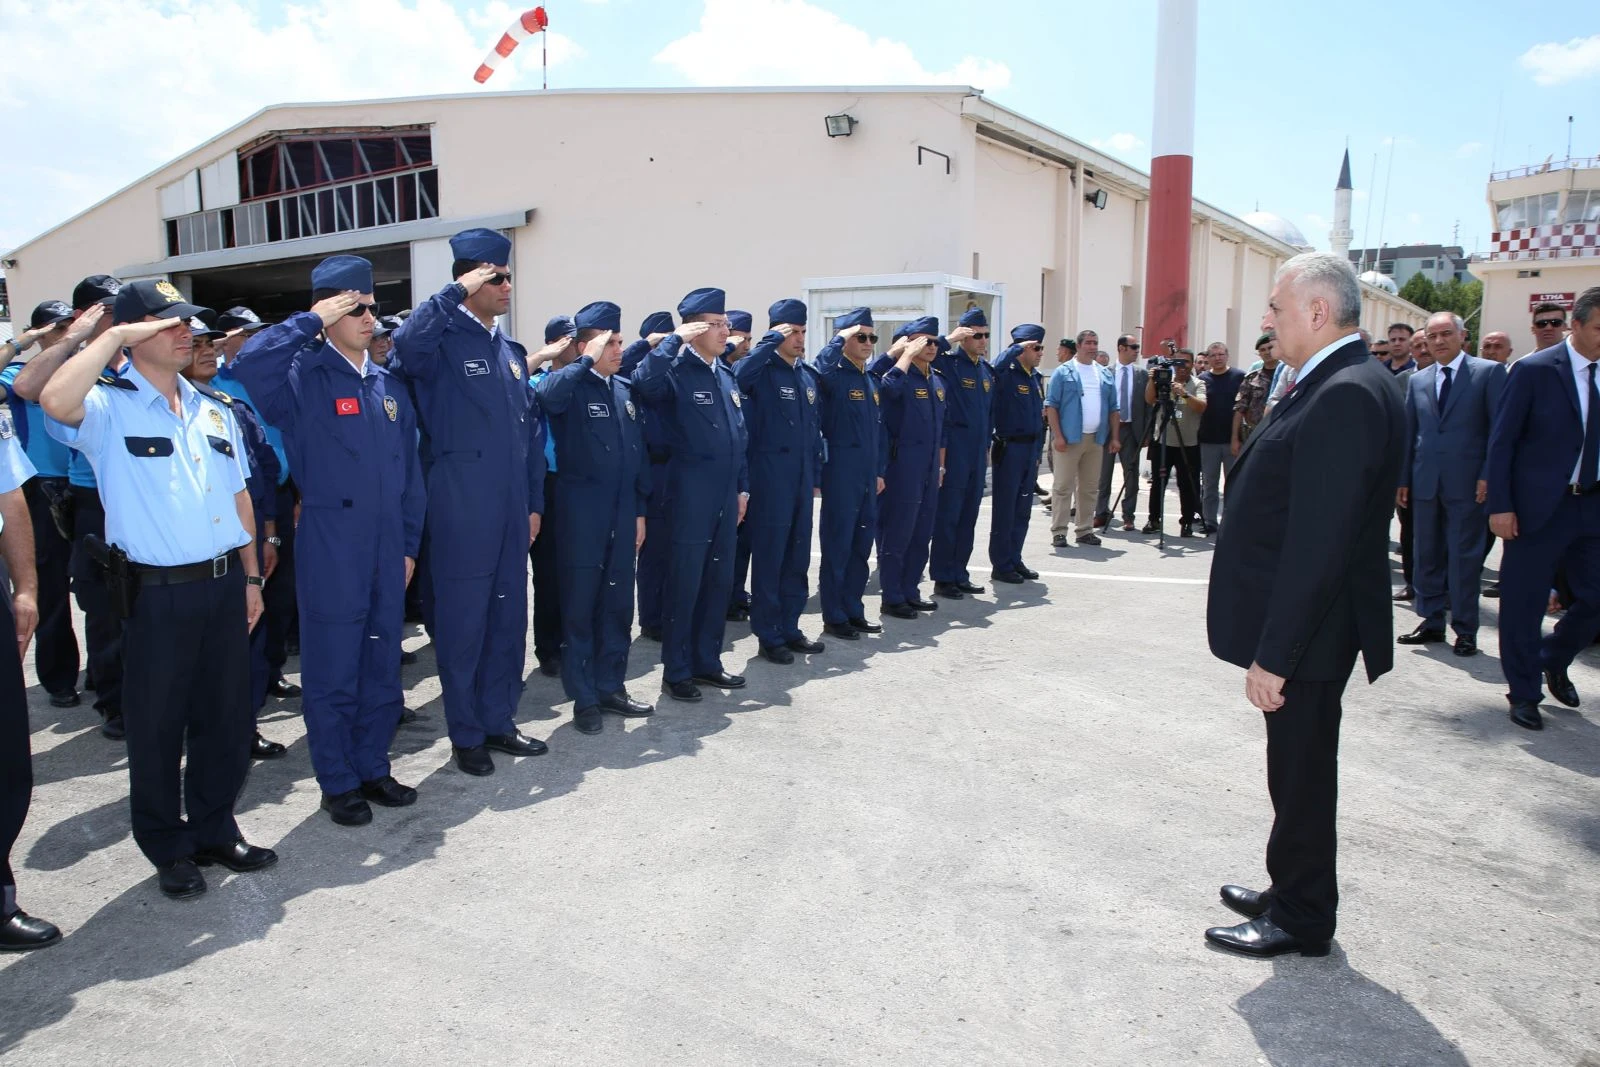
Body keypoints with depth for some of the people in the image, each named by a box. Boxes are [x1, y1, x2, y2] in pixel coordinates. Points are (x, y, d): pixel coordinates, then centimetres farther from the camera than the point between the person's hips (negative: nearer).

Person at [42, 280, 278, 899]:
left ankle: (216, 831, 29)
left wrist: (250, 575, 13)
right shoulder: (107, 408, -6)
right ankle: (169, 849, 22)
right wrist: (113, 336, -19)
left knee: (226, 719, 13)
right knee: (158, 727, 7)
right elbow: (56, 402, -31)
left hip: (224, 585, 6)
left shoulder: (213, 412, 13)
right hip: (157, 593, -5)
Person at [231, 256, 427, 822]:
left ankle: (373, 768, 29)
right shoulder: (304, 376, -5)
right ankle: (338, 783, 19)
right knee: (332, 673, 5)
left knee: (383, 668, 14)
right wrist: (312, 321, -18)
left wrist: (409, 543, 11)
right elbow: (249, 363, -28)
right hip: (329, 551, -5)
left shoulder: (388, 386, 12)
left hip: (387, 553, 6)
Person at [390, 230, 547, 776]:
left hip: (511, 510, 7)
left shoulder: (511, 351, 14)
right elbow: (406, 342, -33)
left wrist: (534, 502, 13)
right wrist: (456, 292, -23)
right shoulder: (443, 340, -7)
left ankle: (499, 722, 28)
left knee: (510, 617, 14)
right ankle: (466, 735, 18)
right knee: (463, 622, 4)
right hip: (461, 509, -7)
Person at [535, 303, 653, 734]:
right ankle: (584, 698, 14)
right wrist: (588, 360, -23)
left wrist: (640, 509, 11)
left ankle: (611, 686, 25)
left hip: (622, 513, 6)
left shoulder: (625, 391, 12)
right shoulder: (570, 385, -8)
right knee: (579, 606, 4)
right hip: (582, 513, -6)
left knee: (618, 604, 12)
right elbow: (547, 395, -34)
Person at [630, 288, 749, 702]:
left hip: (725, 496, 8)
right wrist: (674, 340, -25)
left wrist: (742, 486, 14)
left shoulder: (726, 375, 13)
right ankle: (676, 671, 12)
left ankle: (707, 661, 25)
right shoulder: (676, 370, -10)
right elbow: (643, 381, -34)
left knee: (720, 581, 13)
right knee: (684, 584, 0)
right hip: (690, 495, -7)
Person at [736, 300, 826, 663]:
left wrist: (816, 475, 15)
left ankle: (790, 628, 24)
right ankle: (768, 636, 10)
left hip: (801, 476, 7)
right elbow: (739, 374, -34)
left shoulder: (808, 374, 12)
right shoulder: (763, 370, -9)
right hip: (770, 476, -7)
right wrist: (772, 339, -25)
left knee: (798, 557, 12)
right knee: (769, 557, 0)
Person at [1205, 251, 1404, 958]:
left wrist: (1274, 653, -24)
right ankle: (1291, 892, 37)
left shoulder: (1346, 396, -23)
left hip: (1307, 633, -10)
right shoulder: (1336, 385, 10)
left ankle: (1300, 921, 23)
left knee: (1302, 772, 6)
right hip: (1301, 629, 10)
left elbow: (1318, 543, -27)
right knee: (1297, 767, 21)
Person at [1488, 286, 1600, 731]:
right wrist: (1500, 505, -12)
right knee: (1523, 604, 3)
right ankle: (1524, 693, 19)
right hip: (1538, 507, -5)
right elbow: (1502, 440, -7)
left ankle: (1553, 660, 35)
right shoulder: (1534, 370, -7)